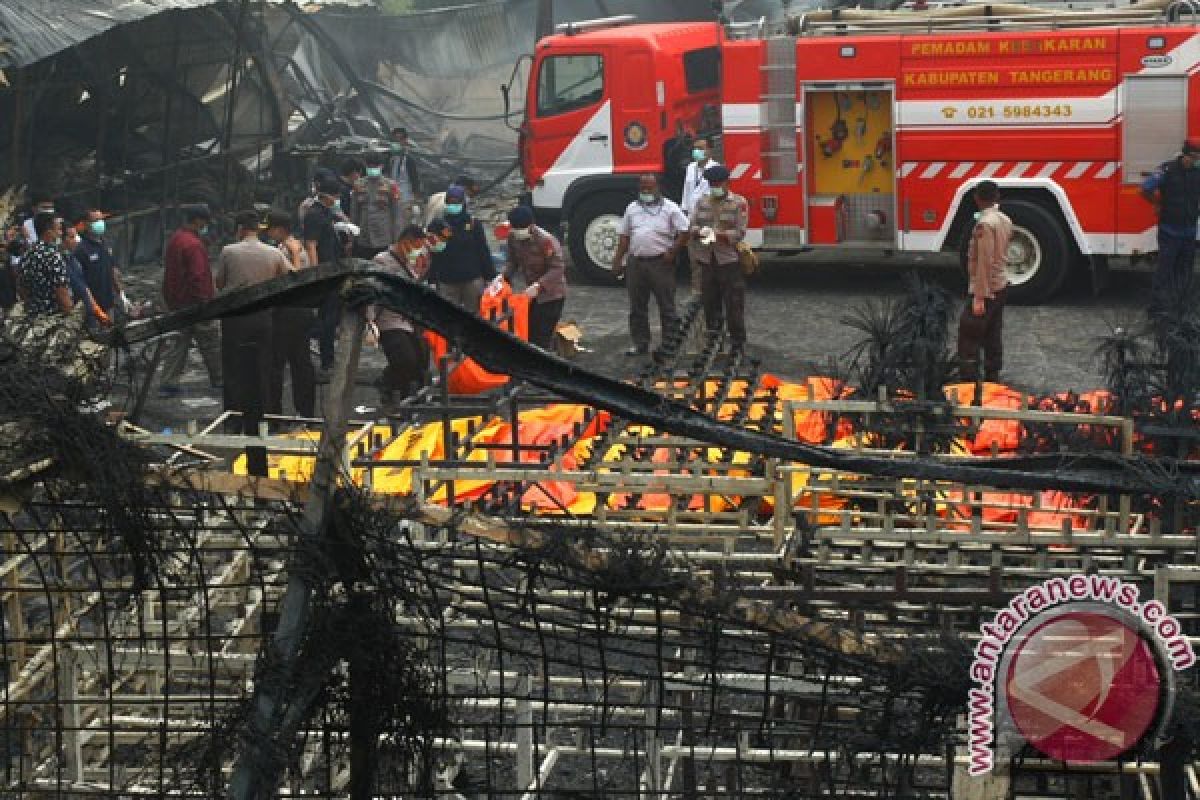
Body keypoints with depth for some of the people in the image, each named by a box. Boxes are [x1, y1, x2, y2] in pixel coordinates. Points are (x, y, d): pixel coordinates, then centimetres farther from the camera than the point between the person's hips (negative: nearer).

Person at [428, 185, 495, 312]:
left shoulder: (474, 225, 1)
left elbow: (484, 252, 3)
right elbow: (434, 256, 3)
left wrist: (490, 276, 1)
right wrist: (433, 280, 0)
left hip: (473, 279, 0)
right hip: (448, 282, 0)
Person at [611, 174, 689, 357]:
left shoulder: (670, 208, 0)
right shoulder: (632, 208, 14)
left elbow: (684, 232, -5)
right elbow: (624, 236, 16)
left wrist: (672, 251, -14)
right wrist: (618, 260, 9)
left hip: (661, 262, -5)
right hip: (636, 263, 5)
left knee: (667, 306, -1)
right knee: (637, 307, 9)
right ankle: (640, 344, 19)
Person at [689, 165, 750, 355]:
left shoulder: (739, 203, -1)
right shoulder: (702, 202, 12)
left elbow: (740, 232, -8)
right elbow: (692, 226, 7)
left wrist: (718, 235, -21)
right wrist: (701, 232, -16)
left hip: (730, 260, -4)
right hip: (706, 260, 4)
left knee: (734, 304, -2)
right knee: (709, 302, 9)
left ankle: (738, 343, 6)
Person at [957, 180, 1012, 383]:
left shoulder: (985, 223, -20)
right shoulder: (1005, 220, 7)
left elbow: (984, 263, -23)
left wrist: (979, 297, -22)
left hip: (986, 289, -9)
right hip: (1001, 284, 9)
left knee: (968, 335, -6)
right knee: (993, 334, 14)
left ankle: (969, 380, -10)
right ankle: (992, 377, 19)